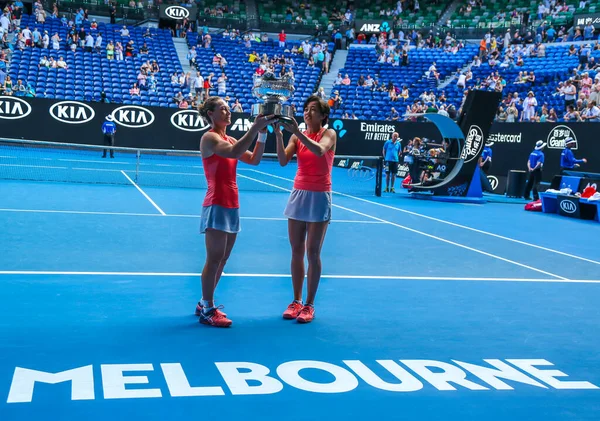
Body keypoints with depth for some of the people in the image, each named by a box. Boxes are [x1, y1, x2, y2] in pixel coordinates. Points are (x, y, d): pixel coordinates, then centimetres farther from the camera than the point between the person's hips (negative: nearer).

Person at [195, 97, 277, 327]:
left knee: (222, 260, 12)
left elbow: (253, 159, 9)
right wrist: (255, 128, -28)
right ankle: (207, 311, 1)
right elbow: (234, 153, -27)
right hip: (217, 205, -8)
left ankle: (205, 303, 22)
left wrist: (262, 134, -1)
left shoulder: (229, 139, 15)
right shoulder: (209, 138, -9)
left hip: (231, 205, 8)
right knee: (214, 260, -6)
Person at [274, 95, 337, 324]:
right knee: (296, 251, 7)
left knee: (313, 254, -2)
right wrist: (278, 134, -22)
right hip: (298, 194, 4)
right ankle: (296, 301, 17)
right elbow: (283, 161, -9)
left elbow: (320, 150, -28)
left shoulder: (329, 133, -5)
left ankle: (309, 305, 7)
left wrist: (297, 132, -36)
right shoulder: (297, 136, 6)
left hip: (319, 197, -4)